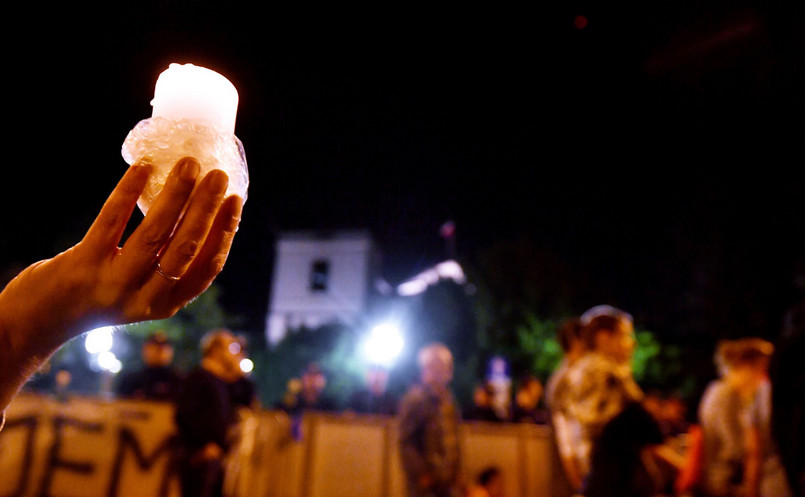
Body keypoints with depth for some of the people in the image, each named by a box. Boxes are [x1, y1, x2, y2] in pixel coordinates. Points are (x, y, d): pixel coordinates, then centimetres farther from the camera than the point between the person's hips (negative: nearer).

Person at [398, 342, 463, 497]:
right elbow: (406, 442, -15)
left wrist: (457, 473, 13)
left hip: (448, 480, 7)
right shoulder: (415, 398, -13)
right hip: (425, 481, -7)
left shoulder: (447, 398, 11)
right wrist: (421, 475, -15)